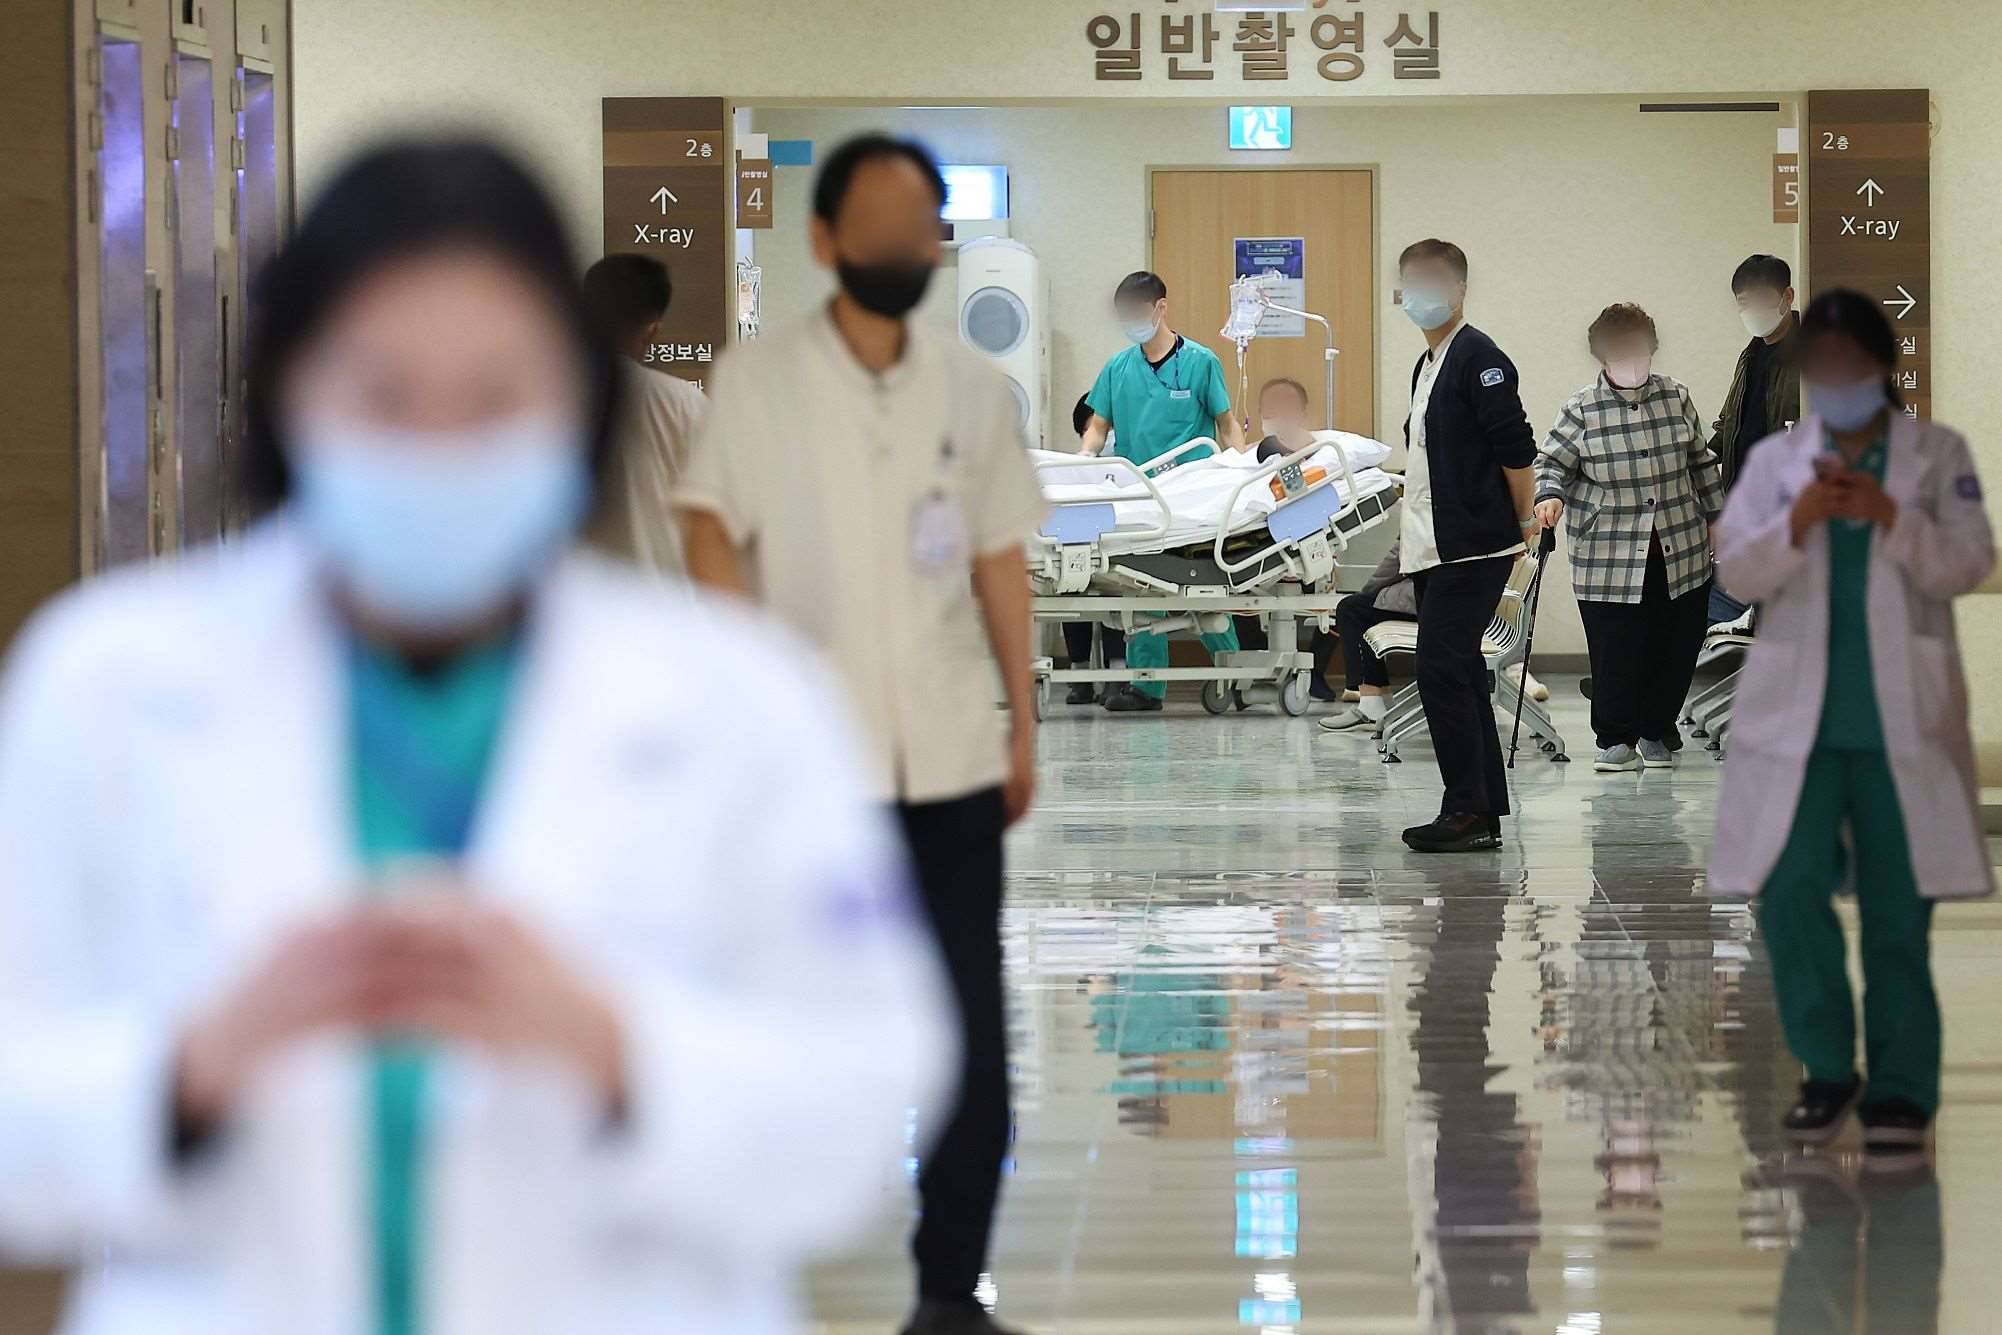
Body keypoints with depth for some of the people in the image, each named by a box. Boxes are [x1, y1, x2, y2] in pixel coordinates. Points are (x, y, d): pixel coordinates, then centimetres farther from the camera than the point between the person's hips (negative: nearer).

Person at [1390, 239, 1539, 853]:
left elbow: (1516, 449, -15)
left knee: (1443, 669, -13)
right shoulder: (1428, 365, 18)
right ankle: (1484, 811, 14)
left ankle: (1468, 811, -11)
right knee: (1460, 674, 10)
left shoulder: (1479, 359, -11)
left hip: (1473, 548, -10)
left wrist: (1523, 523, -9)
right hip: (1434, 548, 10)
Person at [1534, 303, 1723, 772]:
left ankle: (1656, 732, 23)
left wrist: (1716, 517, 18)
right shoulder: (1582, 410, -5)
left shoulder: (1677, 398, 5)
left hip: (1681, 553, 3)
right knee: (1616, 652, -4)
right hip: (1609, 559, -3)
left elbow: (1701, 463, 15)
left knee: (1675, 646, 7)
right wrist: (1550, 496, -25)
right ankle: (1616, 739, 9)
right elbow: (1551, 463, -4)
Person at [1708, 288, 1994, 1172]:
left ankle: (1900, 1093, 7)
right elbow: (1736, 572, 0)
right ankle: (1828, 1070, 11)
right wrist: (1797, 525, -18)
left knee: (1898, 912, 2)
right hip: (1797, 715, 1)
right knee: (1788, 893, -5)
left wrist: (1892, 519, -20)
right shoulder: (1774, 460, 8)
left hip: (1901, 718, -1)